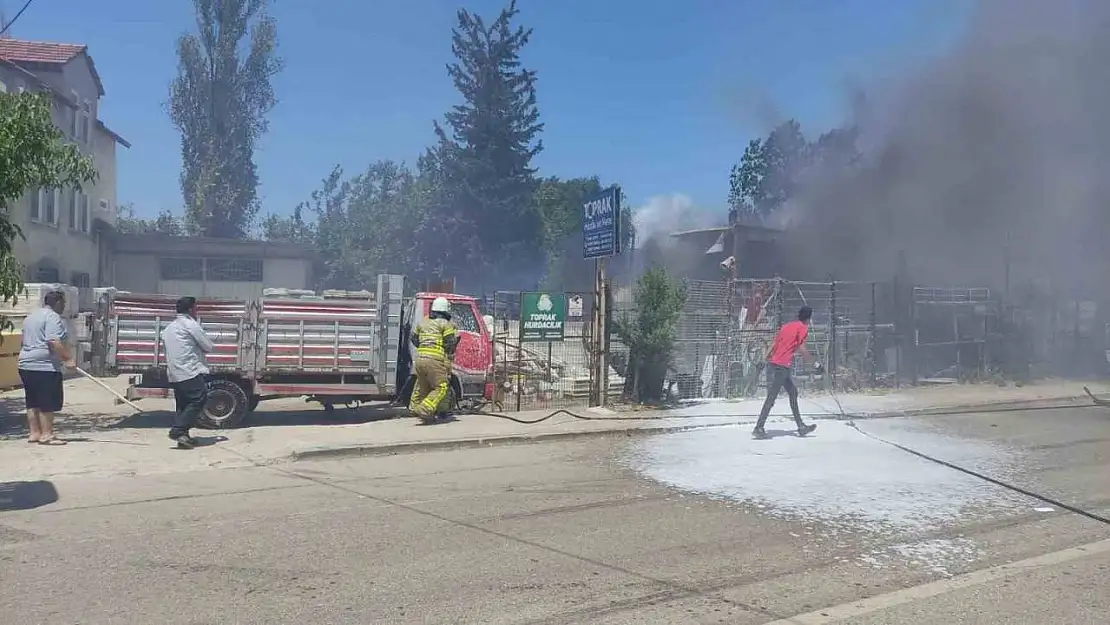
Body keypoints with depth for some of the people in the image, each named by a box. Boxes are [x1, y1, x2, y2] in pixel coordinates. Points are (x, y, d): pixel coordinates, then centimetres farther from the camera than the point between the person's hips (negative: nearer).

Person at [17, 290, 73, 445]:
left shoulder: (30, 317, 21)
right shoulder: (52, 317, -10)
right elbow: (54, 342, -22)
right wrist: (68, 359, -19)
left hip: (26, 365, 10)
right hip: (45, 366, -10)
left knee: (33, 403, 12)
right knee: (48, 403, -6)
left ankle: (34, 433, 15)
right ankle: (46, 435, -5)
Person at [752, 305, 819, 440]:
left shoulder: (786, 325, 18)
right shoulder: (803, 328, -4)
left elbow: (773, 344, 15)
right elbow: (802, 349, -10)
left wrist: (767, 358, 15)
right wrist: (816, 363, 1)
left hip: (773, 363, 9)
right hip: (781, 366, -9)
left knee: (793, 392, 15)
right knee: (771, 398, -7)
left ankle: (801, 426, 19)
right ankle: (758, 428, -8)